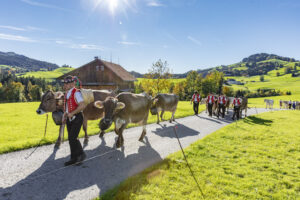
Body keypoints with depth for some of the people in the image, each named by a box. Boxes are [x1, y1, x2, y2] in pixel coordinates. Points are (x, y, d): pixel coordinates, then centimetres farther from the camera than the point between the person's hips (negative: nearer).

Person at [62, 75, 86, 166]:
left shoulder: (76, 93, -13)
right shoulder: (67, 93, 12)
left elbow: (82, 106, -21)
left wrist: (72, 113, -19)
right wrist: (65, 115, 8)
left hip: (76, 118, -8)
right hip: (69, 119, 8)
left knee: (73, 138, -11)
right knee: (70, 139, 10)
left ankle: (81, 154, 11)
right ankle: (74, 158, 22)